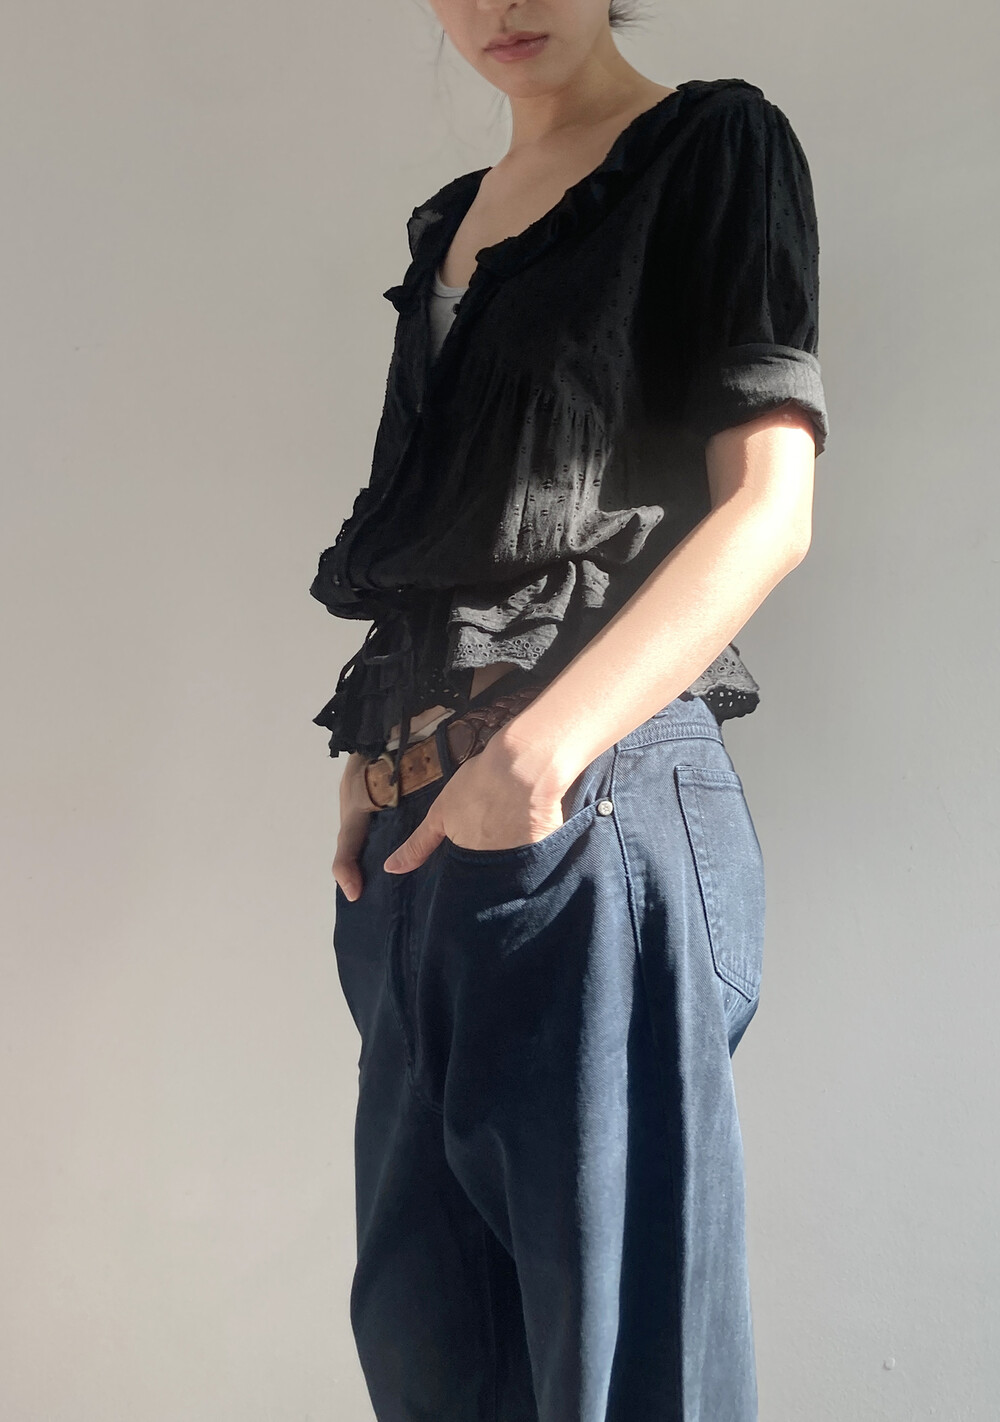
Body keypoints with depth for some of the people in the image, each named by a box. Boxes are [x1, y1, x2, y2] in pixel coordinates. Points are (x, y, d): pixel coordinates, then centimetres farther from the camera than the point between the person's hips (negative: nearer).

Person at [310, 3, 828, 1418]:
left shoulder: (715, 146, 1)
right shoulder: (449, 222, 21)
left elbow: (768, 508, -11)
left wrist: (542, 747, -21)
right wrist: (374, 760, 8)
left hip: (598, 796, -7)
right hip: (420, 824, 7)